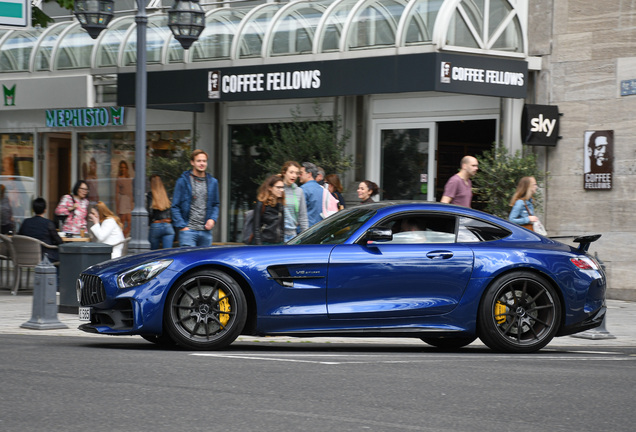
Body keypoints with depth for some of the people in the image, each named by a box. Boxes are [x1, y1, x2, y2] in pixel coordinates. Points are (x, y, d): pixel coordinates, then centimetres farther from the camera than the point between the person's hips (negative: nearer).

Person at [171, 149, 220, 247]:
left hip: (206, 232, 5)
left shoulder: (213, 182, 13)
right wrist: (182, 226, -10)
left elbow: (215, 205, 20)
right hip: (188, 230, -4)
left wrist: (213, 219, 1)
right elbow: (175, 207, -1)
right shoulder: (183, 181, -1)